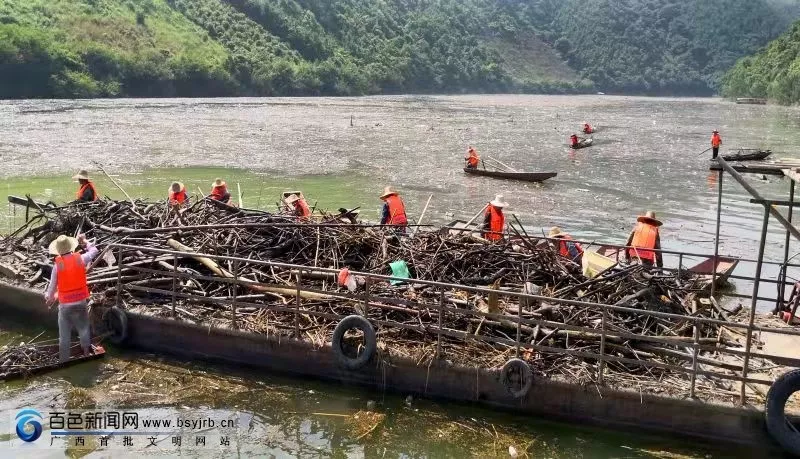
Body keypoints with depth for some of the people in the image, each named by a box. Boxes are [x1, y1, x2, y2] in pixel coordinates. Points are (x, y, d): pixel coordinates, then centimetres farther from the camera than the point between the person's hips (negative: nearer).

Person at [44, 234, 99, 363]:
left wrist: (49, 298, 15)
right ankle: (86, 352, 32)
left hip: (65, 304, -2)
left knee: (64, 334, 10)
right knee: (84, 328, 20)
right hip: (81, 301, 2)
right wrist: (84, 241, 25)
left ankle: (64, 359, 20)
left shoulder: (57, 265, -13)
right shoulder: (80, 259, -10)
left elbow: (52, 285, -4)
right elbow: (94, 250, 11)